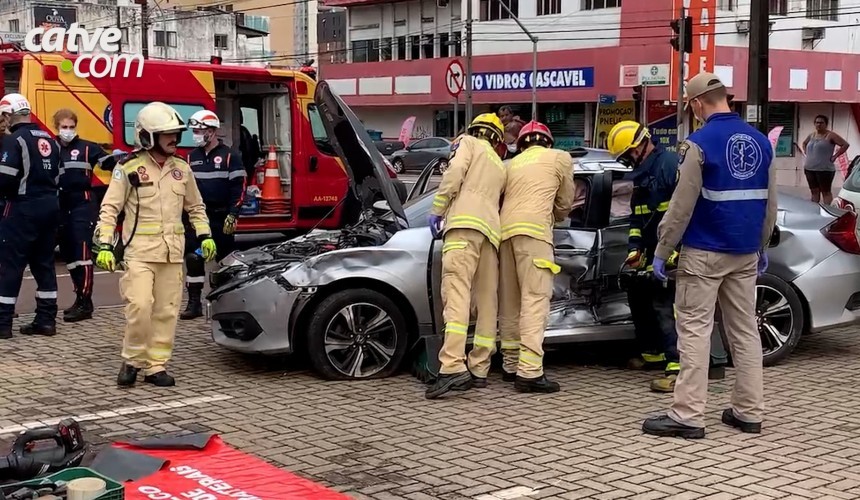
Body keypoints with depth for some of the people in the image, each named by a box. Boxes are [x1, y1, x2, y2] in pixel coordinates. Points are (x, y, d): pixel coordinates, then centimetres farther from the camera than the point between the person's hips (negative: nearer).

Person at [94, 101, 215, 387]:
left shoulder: (181, 168, 10)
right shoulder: (129, 168, -4)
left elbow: (195, 207, 22)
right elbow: (110, 208, -4)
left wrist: (205, 235, 11)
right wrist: (105, 245, -11)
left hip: (173, 252, 5)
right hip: (139, 251, -5)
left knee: (166, 312, 4)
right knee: (140, 306, -16)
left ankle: (156, 366, 13)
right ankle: (132, 360, 5)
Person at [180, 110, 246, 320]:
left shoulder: (230, 155, -4)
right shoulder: (192, 157, 12)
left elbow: (238, 187, -8)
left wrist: (232, 215, -14)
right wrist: (185, 215, 10)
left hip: (221, 218, -4)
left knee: (225, 259, 4)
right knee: (193, 259, -2)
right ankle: (194, 303, 3)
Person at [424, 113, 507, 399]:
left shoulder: (468, 143, 15)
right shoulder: (500, 166, 33)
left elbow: (455, 173, -2)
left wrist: (437, 210, 1)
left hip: (465, 224, -7)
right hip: (491, 229, 7)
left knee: (457, 295, -18)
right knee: (487, 303, 9)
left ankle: (453, 367, -29)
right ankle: (479, 370, 9)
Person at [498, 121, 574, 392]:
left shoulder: (513, 163, 27)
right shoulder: (560, 158, 15)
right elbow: (565, 204, 21)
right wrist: (556, 217, 43)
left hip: (505, 229, 6)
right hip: (533, 229, -6)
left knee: (510, 303, 13)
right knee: (535, 300, -11)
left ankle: (511, 365, 18)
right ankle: (529, 371, -19)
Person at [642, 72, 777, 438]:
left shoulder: (700, 143, -13)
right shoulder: (761, 142, 7)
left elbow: (681, 206, -13)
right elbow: (770, 204, 13)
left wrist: (661, 252, -5)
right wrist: (762, 247, 24)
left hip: (703, 254, -6)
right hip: (745, 254, 6)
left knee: (694, 331, -2)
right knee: (745, 330, 12)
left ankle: (688, 415, -3)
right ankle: (749, 412, 16)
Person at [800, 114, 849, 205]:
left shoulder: (830, 135, -6)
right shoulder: (811, 135, 13)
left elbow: (845, 144, -11)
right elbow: (804, 144, 33)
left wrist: (834, 156, -13)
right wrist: (805, 153, 15)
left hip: (825, 169, -6)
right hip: (809, 168, 7)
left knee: (826, 192, -3)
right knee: (814, 191, 11)